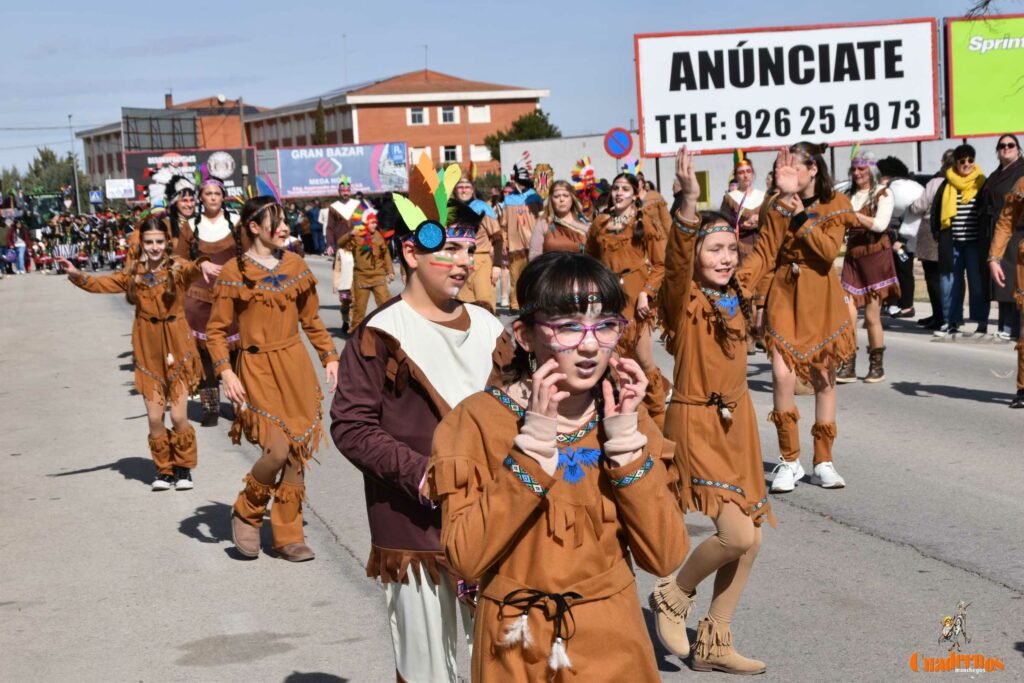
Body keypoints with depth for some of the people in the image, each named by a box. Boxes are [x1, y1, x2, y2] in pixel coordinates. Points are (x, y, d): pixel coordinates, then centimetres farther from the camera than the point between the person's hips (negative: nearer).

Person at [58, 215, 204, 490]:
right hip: (148, 351, 3)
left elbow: (193, 270, -29)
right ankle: (164, 470, 20)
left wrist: (204, 265, -52)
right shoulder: (134, 273, 4)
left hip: (176, 349, -3)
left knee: (179, 416, -3)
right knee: (154, 418, 2)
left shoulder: (178, 267, -8)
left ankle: (184, 469, 19)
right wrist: (77, 275, -10)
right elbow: (103, 284, 8)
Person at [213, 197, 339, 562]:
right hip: (257, 370, -4)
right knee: (278, 449, -16)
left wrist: (329, 357, 9)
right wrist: (226, 373, -14)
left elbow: (311, 319, 16)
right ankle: (246, 514, 13)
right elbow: (216, 330, -3)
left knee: (299, 452, 3)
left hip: (296, 366, 5)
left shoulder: (295, 265, 8)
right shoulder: (234, 271, -5)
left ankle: (288, 536, 17)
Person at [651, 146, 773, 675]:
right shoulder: (685, 300, -14)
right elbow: (677, 262, -35)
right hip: (696, 423, -8)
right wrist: (689, 204, -49)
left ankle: (714, 644, 23)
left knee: (748, 541, 9)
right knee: (738, 534, -19)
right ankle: (672, 596, 8)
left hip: (738, 421, 8)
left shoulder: (735, 299, 5)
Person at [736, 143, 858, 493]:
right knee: (782, 373, -12)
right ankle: (789, 460, 1)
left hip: (820, 300, -1)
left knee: (823, 377, 5)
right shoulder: (778, 206, 6)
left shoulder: (835, 204, 1)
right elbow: (765, 253, -2)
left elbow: (829, 251, -13)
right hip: (784, 296, 1)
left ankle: (823, 461, 17)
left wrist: (801, 217, -16)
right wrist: (740, 280, -18)